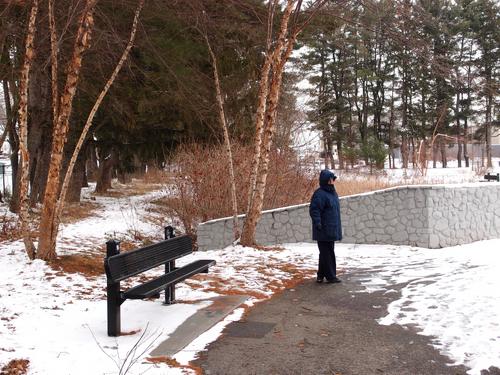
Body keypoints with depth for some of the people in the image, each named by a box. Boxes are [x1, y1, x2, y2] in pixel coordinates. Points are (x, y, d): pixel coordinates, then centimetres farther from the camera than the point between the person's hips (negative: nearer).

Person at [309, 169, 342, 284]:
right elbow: (314, 210, -22)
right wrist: (318, 223, -30)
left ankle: (321, 275, 23)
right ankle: (330, 276, 5)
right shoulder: (319, 194, -16)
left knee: (326, 253, 15)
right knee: (327, 253, -3)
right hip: (324, 231, -10)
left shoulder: (332, 192, 14)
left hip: (331, 230, 10)